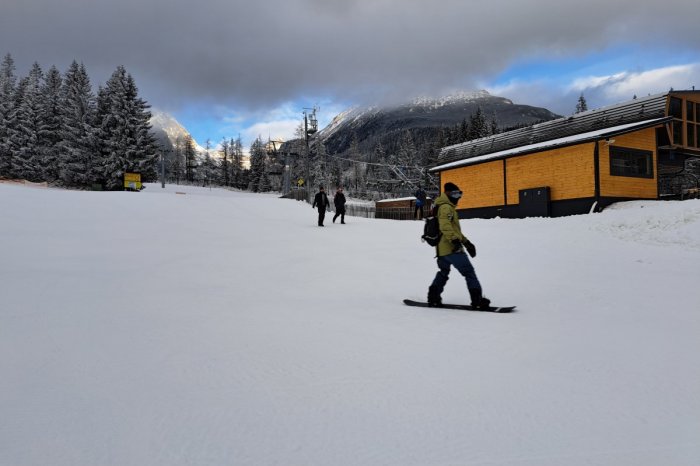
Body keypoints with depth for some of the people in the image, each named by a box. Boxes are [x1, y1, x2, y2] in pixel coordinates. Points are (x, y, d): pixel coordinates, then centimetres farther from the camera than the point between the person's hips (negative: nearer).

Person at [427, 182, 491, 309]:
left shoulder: (449, 208, 25)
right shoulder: (446, 207, -9)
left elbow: (455, 228, 31)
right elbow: (445, 226, -27)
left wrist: (466, 242, 29)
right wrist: (454, 240, -38)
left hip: (441, 249, 11)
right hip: (451, 248, -11)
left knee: (443, 273, 23)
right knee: (469, 272, -8)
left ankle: (433, 298, 23)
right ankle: (478, 300, -11)